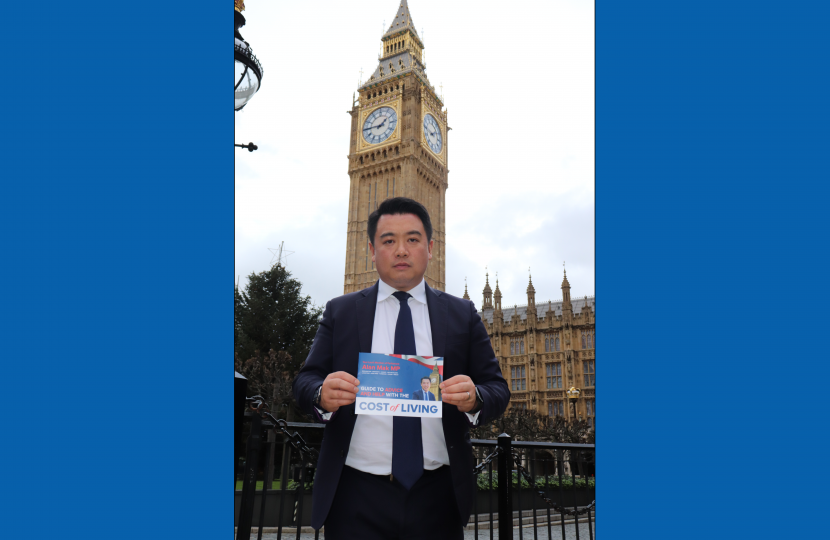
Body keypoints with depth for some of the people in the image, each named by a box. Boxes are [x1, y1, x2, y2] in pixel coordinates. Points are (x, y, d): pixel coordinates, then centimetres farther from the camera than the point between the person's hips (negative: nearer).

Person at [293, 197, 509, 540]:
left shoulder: (463, 314, 6)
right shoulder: (339, 312, 6)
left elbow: (497, 388, 3)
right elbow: (305, 381, 2)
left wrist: (475, 398, -20)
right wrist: (322, 394, -21)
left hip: (437, 498, 1)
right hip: (357, 496, 0)